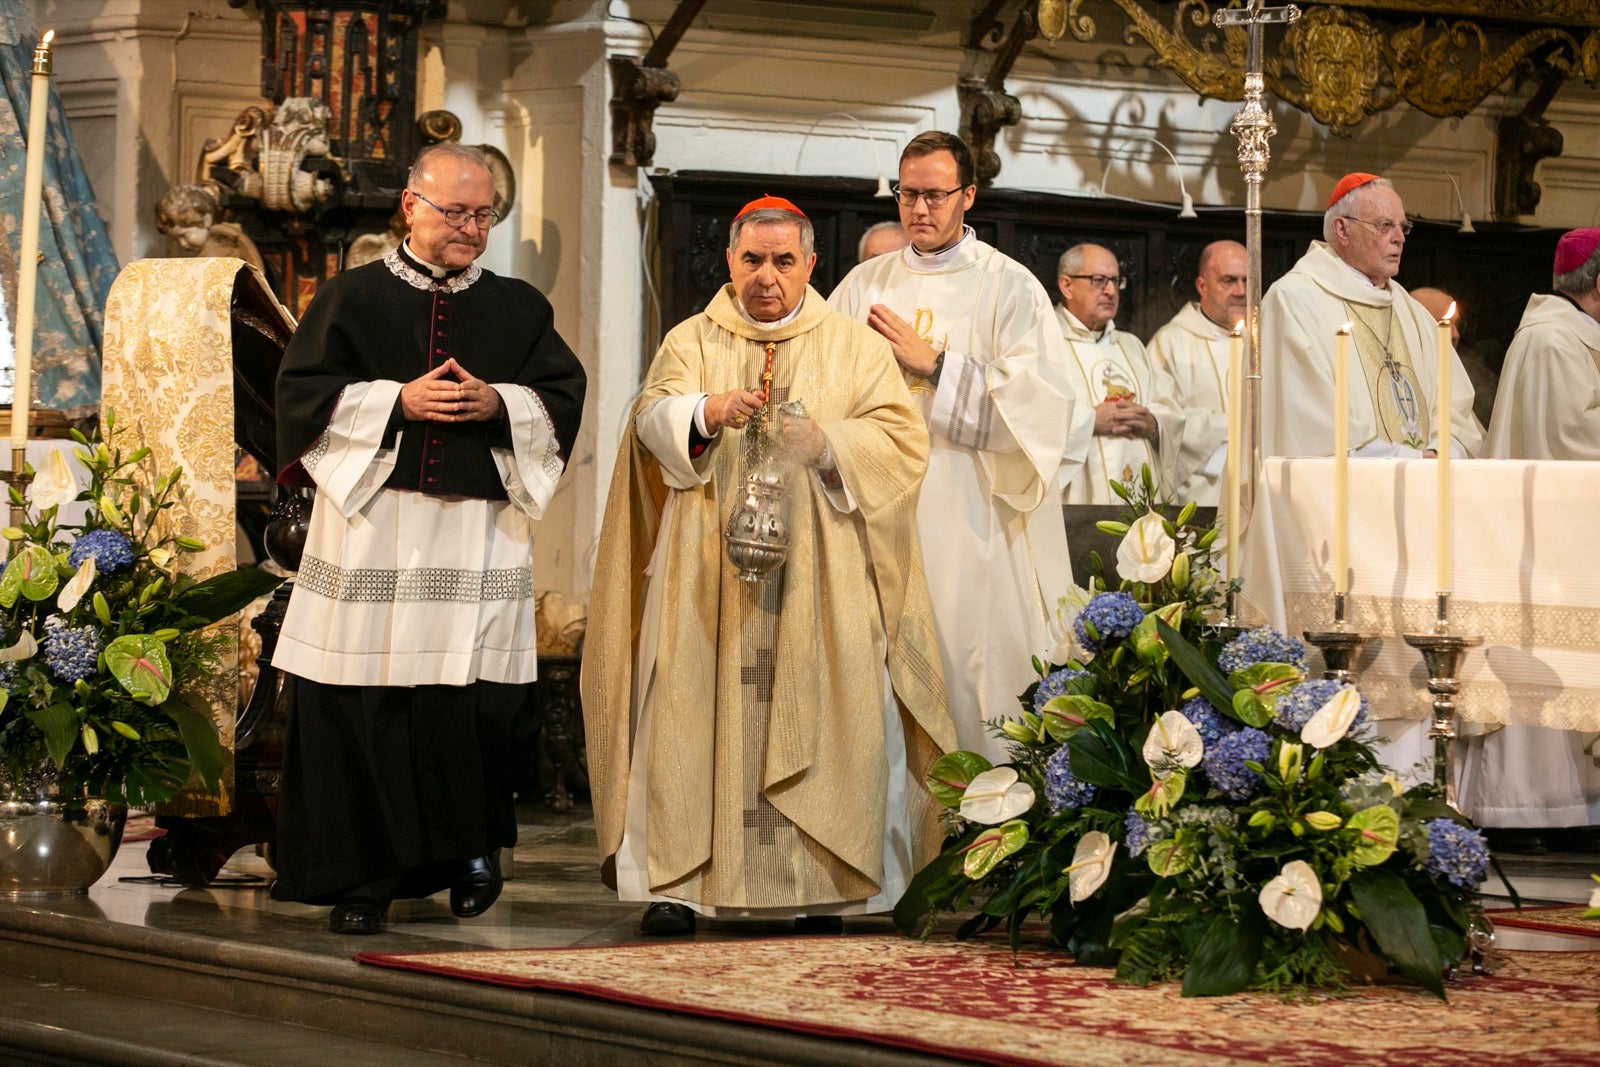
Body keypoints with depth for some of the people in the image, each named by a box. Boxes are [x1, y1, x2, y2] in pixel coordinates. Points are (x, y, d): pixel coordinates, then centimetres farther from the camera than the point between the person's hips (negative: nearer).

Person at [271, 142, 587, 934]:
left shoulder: (520, 309, 13)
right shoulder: (352, 298, 7)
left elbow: (564, 396, 9)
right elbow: (304, 391, 0)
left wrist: (497, 404, -9)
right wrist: (397, 402, -11)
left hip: (481, 533, 1)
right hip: (372, 522, -1)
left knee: (478, 692, -3)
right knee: (365, 701, -3)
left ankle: (469, 848, 18)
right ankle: (363, 876, 5)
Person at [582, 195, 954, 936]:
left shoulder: (855, 348, 13)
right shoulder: (690, 342, 14)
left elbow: (902, 438, 3)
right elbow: (653, 421, -3)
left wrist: (828, 443, -15)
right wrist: (705, 413, -24)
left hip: (820, 571, 0)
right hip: (709, 570, 0)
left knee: (820, 710, -7)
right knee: (695, 705, -8)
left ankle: (820, 884, -3)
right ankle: (679, 880, -7)